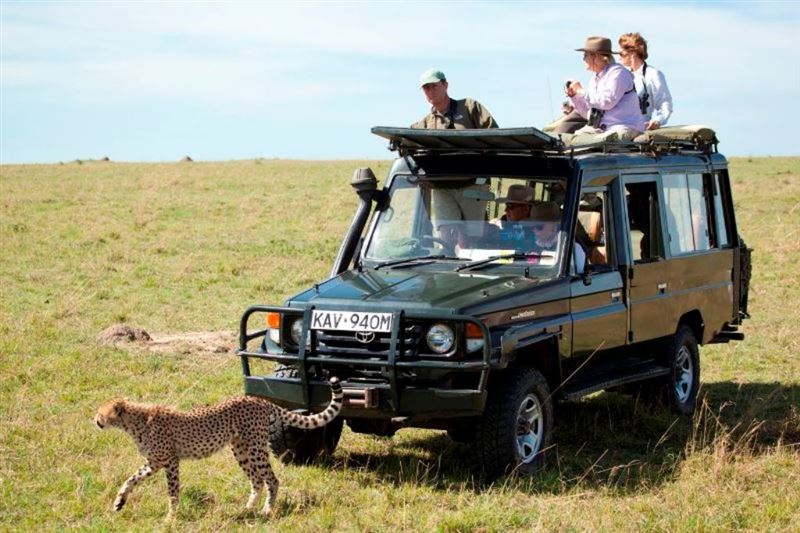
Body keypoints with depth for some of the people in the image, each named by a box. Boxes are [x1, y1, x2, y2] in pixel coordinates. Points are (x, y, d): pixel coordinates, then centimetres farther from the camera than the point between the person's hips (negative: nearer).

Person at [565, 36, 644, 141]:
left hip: (623, 127, -8)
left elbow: (607, 101, -20)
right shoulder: (594, 79, 19)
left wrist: (581, 91, -12)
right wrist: (574, 95, 9)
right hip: (599, 128, 8)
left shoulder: (617, 72, -6)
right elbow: (588, 114, 23)